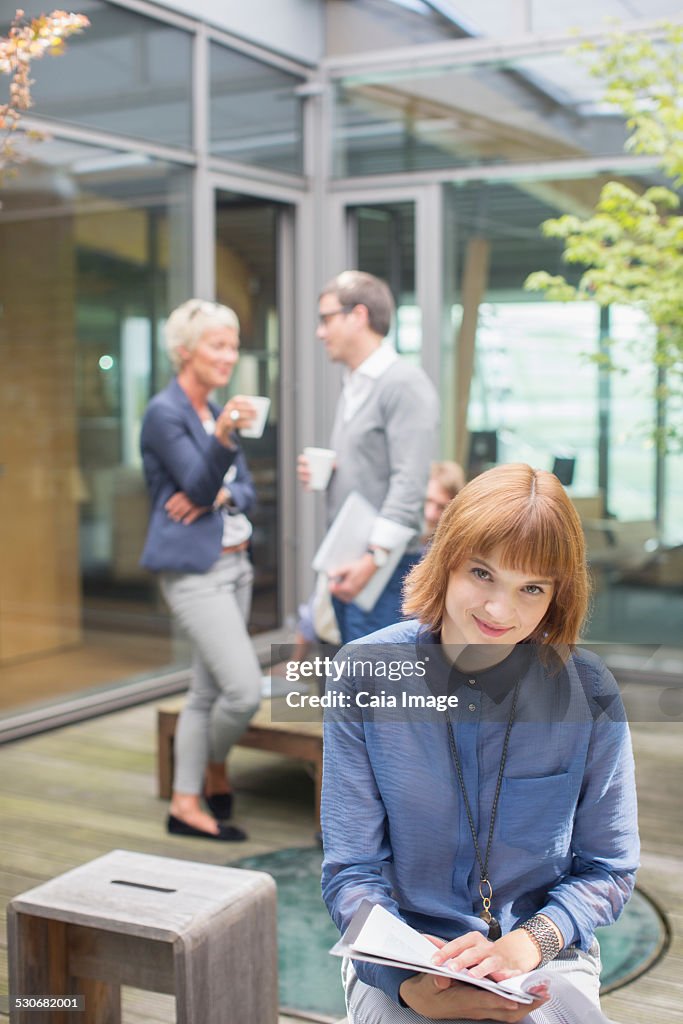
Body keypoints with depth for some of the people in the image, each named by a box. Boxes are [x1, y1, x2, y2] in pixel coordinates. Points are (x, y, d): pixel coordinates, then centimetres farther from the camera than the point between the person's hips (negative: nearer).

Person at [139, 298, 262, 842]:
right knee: (245, 688, -14)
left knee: (207, 690, 11)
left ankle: (186, 805, 21)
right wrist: (223, 437, -36)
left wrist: (219, 496, -10)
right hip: (195, 569, -9)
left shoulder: (218, 411, 14)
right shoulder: (164, 413, -11)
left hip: (233, 562, 9)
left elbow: (246, 489, 12)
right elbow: (198, 484, -19)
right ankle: (215, 769, 15)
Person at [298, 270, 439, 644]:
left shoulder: (405, 383, -12)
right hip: (347, 564, 9)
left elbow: (410, 483, -20)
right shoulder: (353, 388, 18)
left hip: (384, 570, -9)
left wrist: (375, 558, -25)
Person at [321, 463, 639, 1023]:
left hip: (545, 959, 2)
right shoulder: (362, 675, -9)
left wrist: (527, 943, -16)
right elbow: (352, 870, -6)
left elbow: (608, 870, 2)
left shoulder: (589, 691, -7)